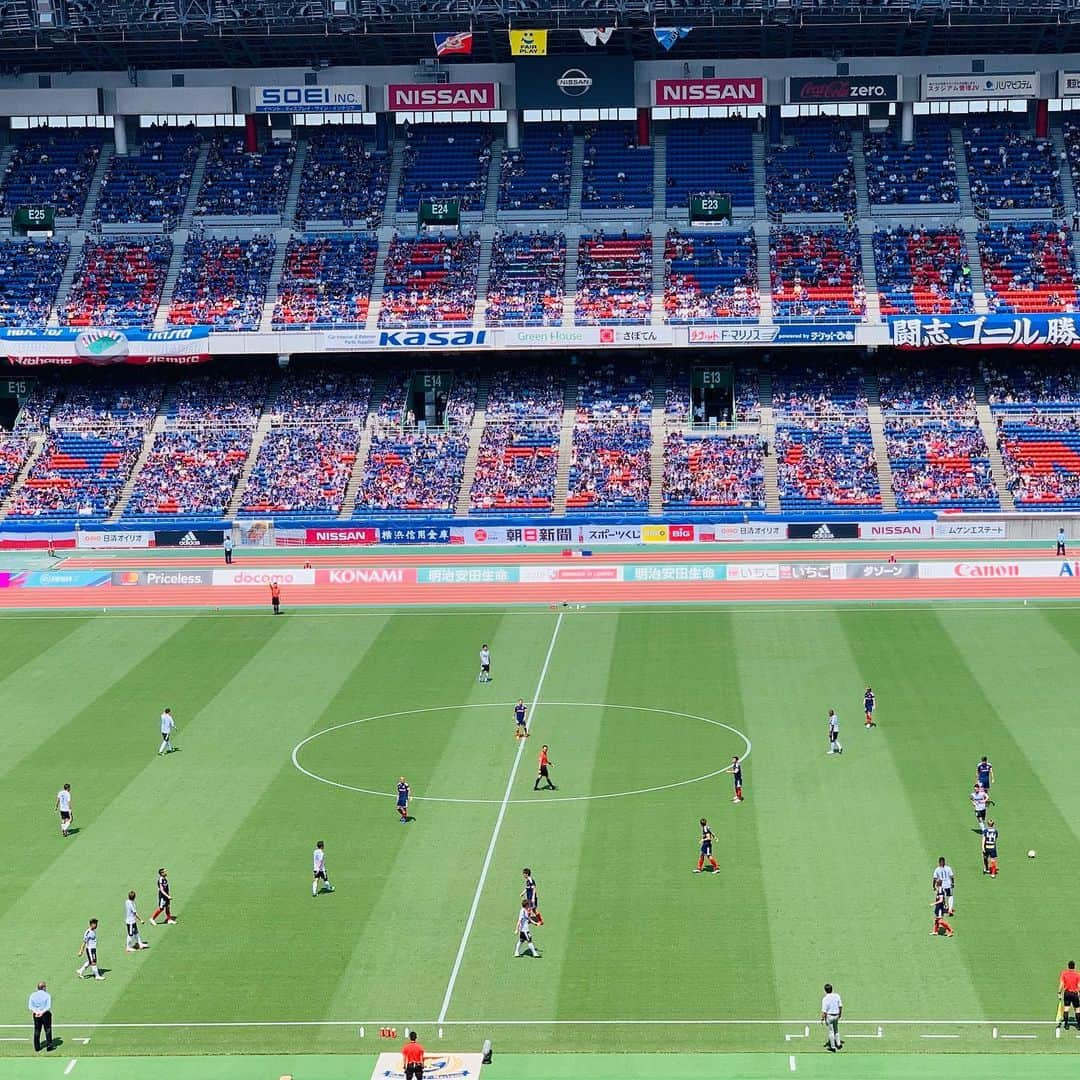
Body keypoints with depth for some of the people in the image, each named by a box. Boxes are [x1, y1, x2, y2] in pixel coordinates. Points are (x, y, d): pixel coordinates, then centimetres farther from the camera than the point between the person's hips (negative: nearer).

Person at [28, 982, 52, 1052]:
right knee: (48, 1030, 6)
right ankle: (48, 1045, 3)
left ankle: (37, 1047, 11)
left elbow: (30, 1006, -2)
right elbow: (48, 1007, -14)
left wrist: (36, 1011, -13)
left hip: (36, 1015, 3)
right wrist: (42, 1012, -15)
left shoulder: (33, 995, 5)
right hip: (45, 1014, -3)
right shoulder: (47, 995, -5)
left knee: (37, 1031, 9)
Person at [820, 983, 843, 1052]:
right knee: (836, 1030, 24)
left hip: (829, 1016, -5)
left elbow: (824, 1011, -19)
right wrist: (840, 1014, 18)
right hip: (836, 1015, 5)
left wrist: (822, 1019, -8)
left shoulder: (825, 999, -21)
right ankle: (838, 1044, 29)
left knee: (831, 1031, 7)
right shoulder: (837, 996, -6)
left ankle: (833, 1047, 15)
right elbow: (840, 1006, 3)